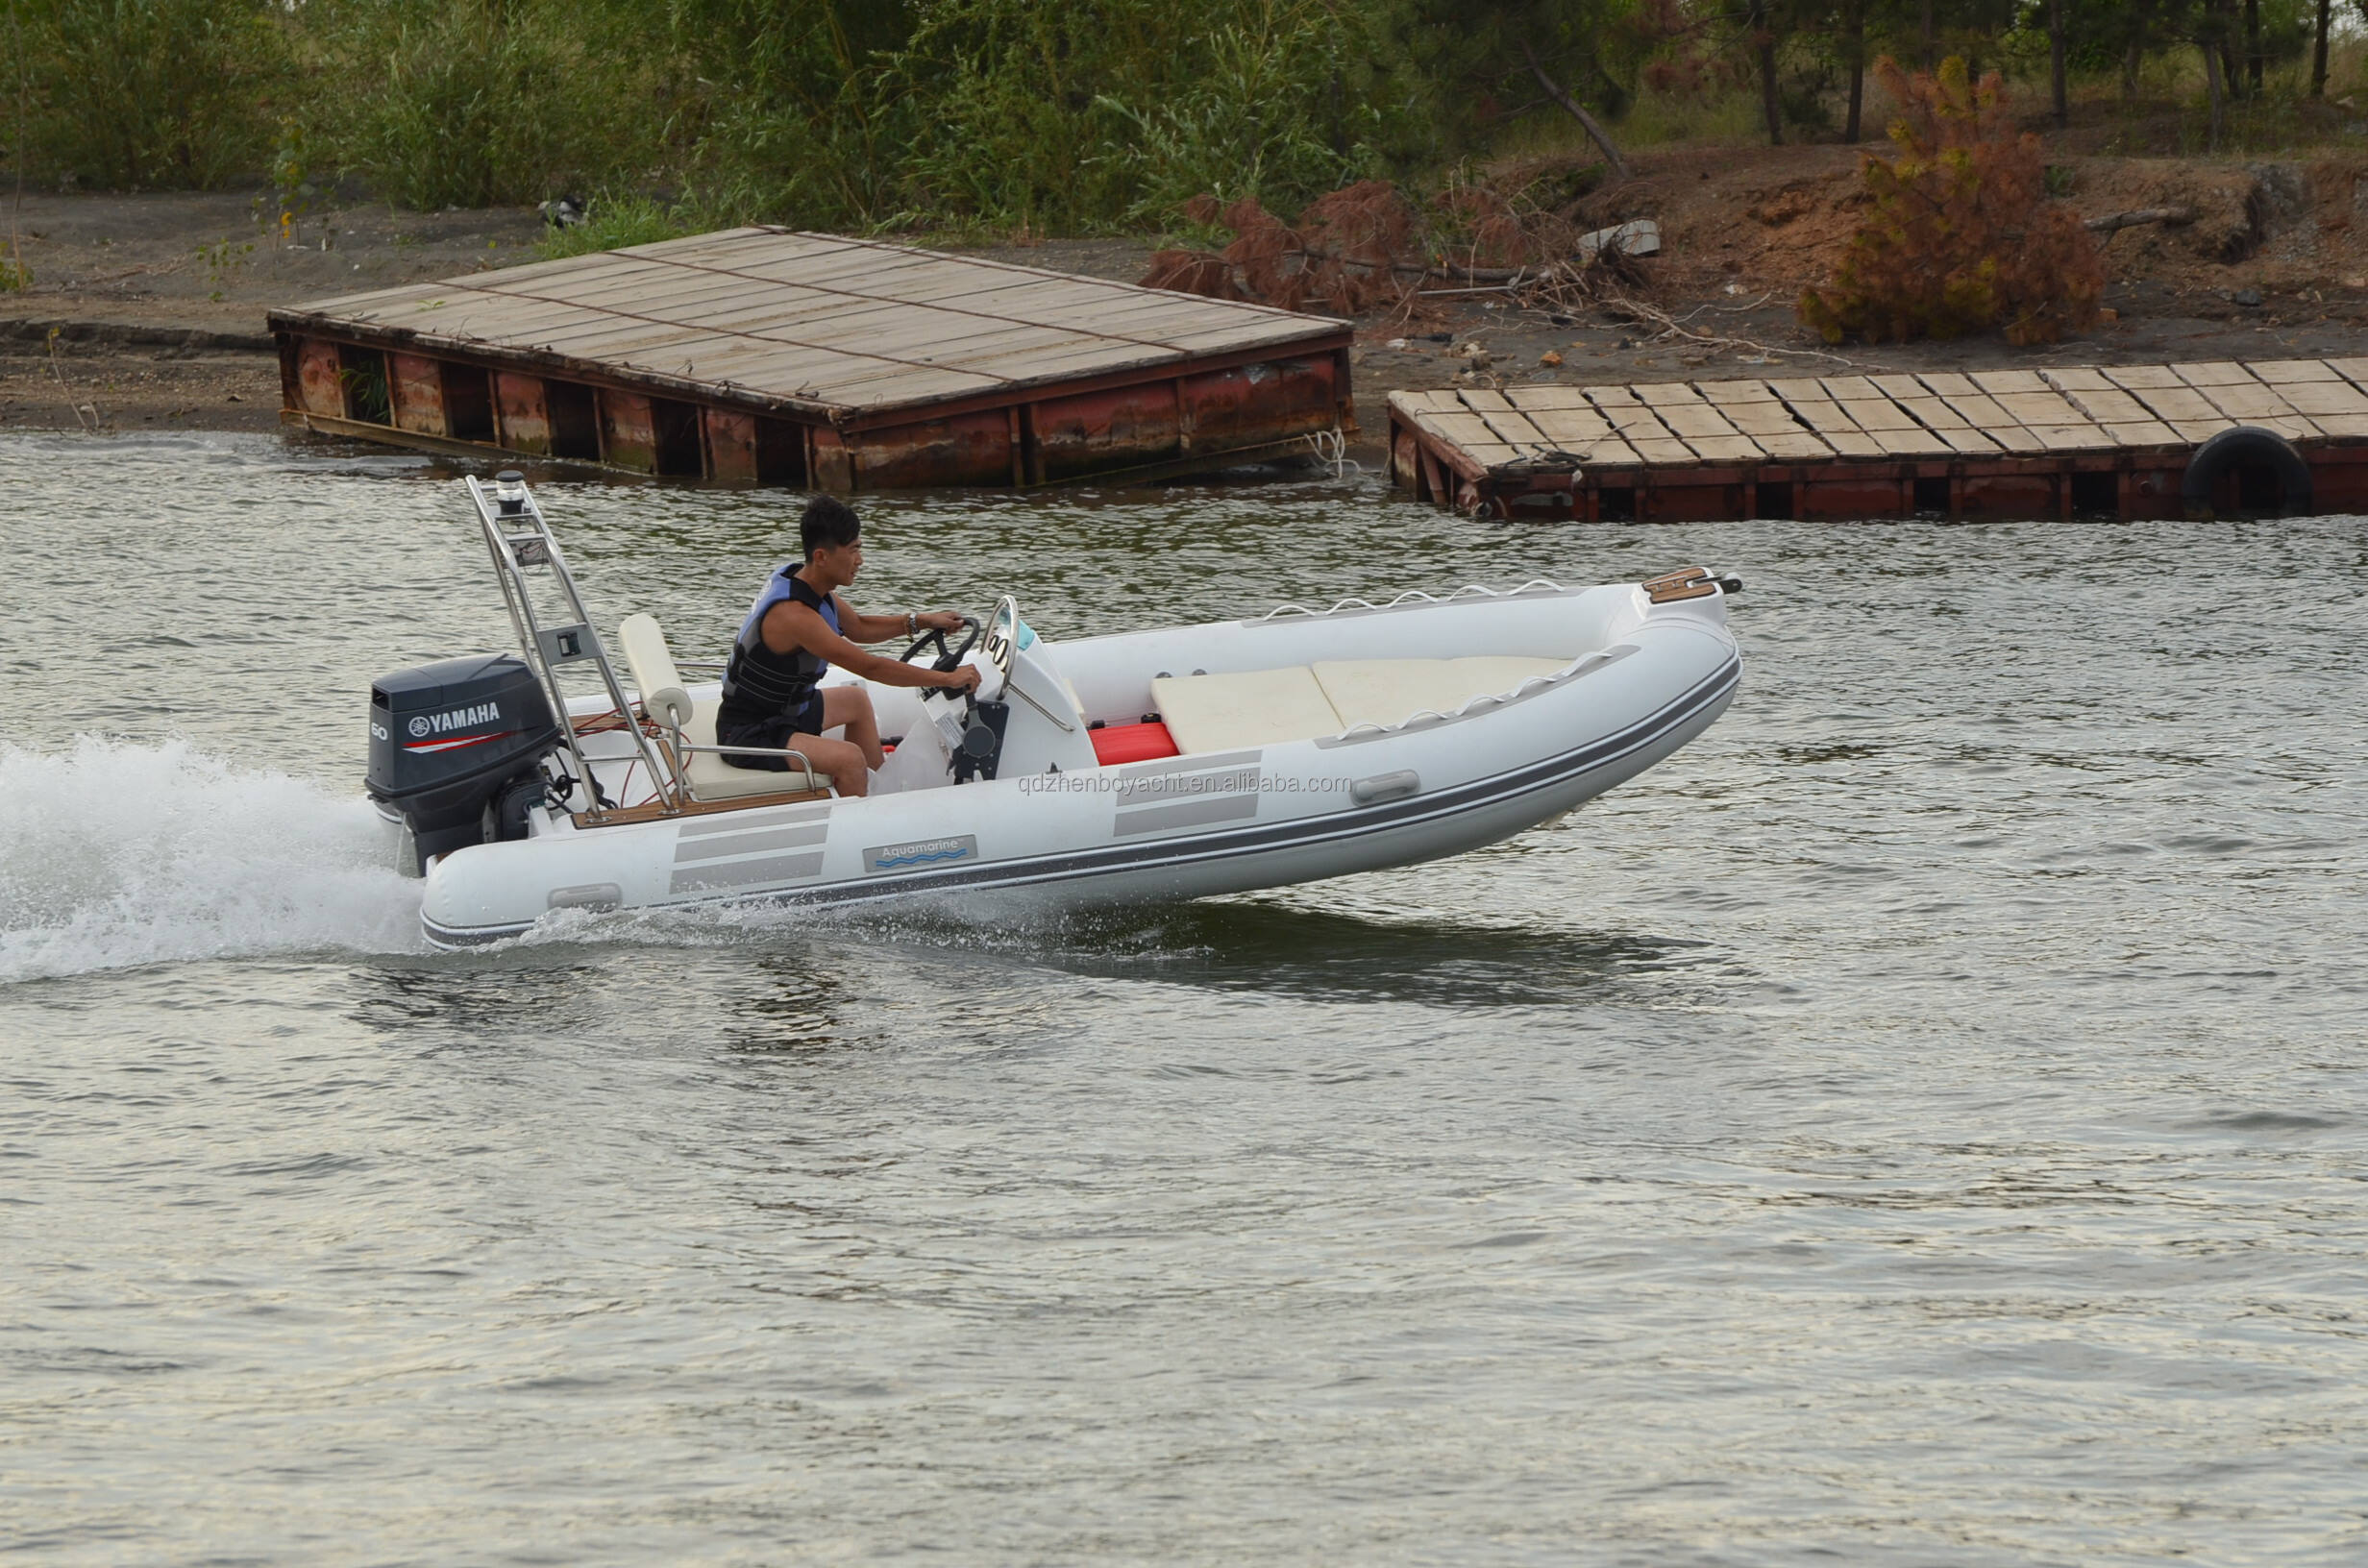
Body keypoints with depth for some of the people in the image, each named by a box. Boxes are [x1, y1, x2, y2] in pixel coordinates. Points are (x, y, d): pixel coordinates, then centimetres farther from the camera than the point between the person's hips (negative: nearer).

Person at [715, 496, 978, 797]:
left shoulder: (800, 579, 0)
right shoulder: (794, 615, -31)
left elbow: (858, 627, 18)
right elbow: (871, 667, -29)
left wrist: (921, 621, 8)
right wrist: (947, 678, -24)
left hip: (781, 712, 11)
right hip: (747, 736, -11)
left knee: (856, 700, 30)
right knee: (849, 759, -31)